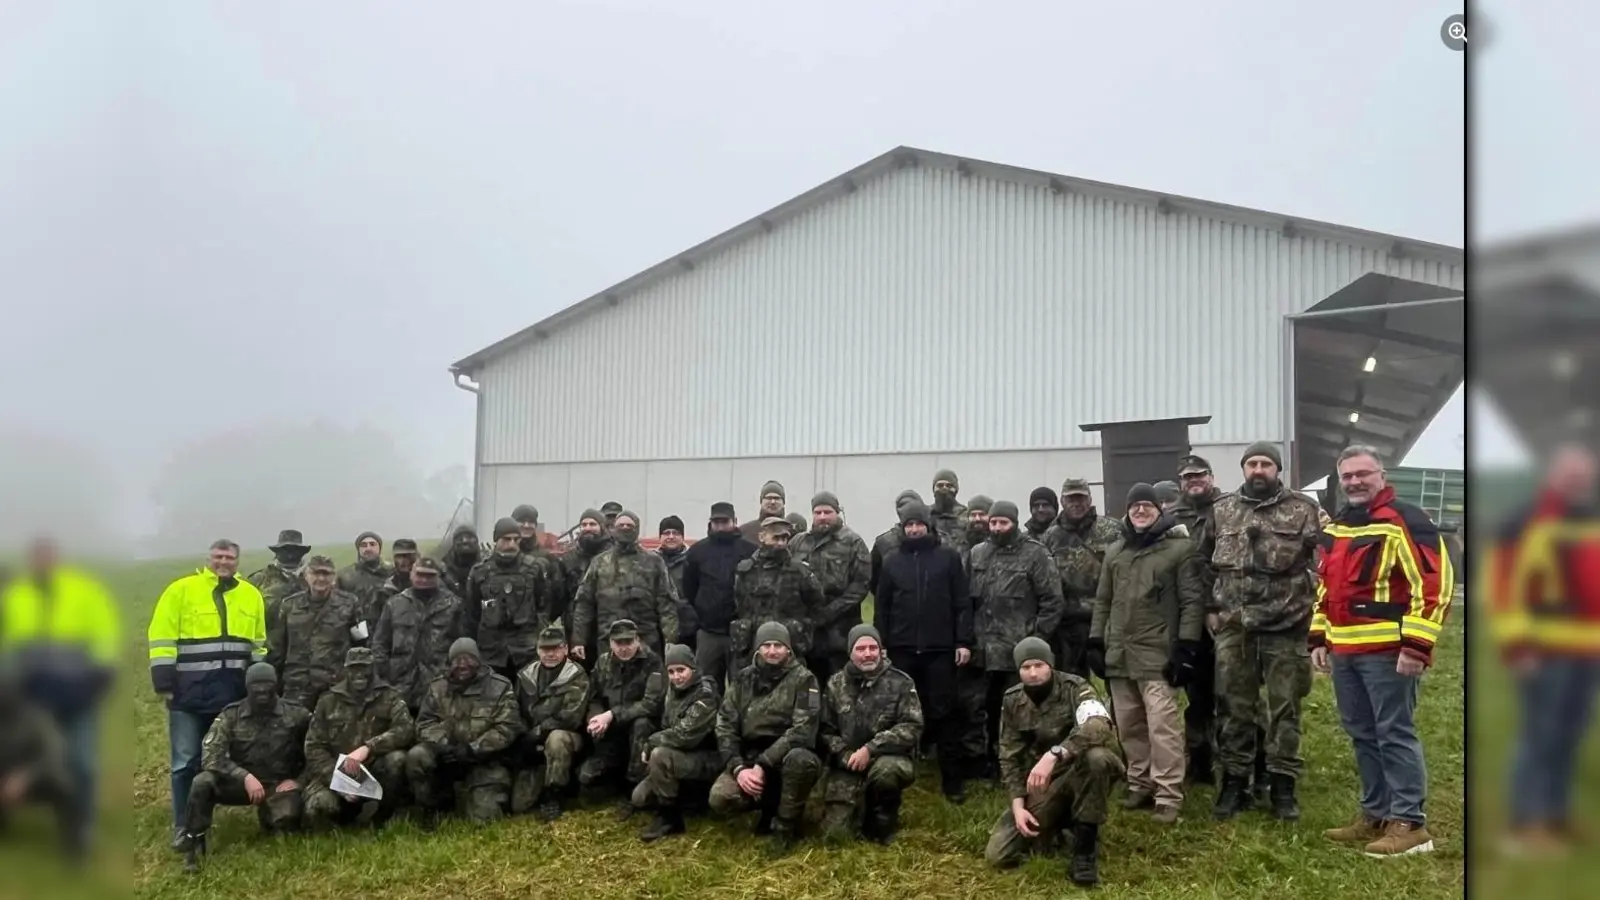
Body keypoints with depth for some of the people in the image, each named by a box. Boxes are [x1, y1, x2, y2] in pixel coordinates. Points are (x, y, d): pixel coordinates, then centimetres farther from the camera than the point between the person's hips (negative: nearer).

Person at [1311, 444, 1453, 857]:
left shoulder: (1405, 521, -10)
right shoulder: (1336, 528, 16)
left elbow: (1434, 584, -16)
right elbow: (1326, 587, 25)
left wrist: (1416, 646, -19)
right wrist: (1319, 638, 18)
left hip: (1388, 651, -8)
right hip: (1344, 651, 8)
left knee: (1395, 735, -4)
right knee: (1363, 736, 14)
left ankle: (1410, 823, 4)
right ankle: (1376, 815, 24)